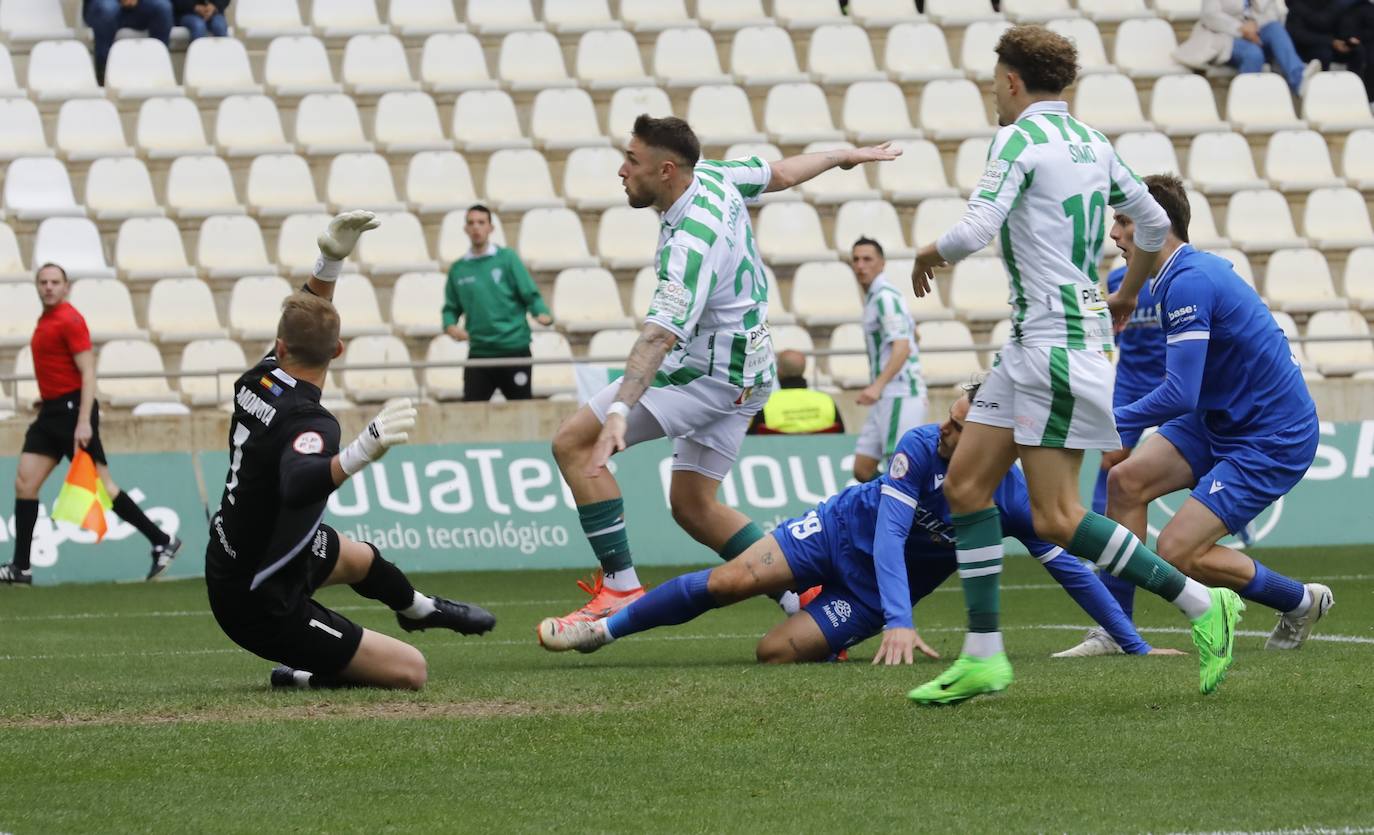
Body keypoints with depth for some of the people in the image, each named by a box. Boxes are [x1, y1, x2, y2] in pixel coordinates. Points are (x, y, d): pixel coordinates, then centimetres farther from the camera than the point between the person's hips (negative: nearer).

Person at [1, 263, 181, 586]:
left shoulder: (69, 320, -11)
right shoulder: (44, 321, 15)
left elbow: (88, 372, -17)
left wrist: (83, 422, -24)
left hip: (72, 410, -9)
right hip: (51, 413, 9)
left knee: (101, 486, -7)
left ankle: (162, 542, 2)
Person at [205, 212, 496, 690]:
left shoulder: (256, 382, -7)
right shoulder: (307, 421, -31)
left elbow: (302, 317, 13)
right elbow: (297, 484, -55)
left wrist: (330, 261, 2)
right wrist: (358, 455, -72)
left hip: (229, 565, 10)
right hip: (263, 609, -9)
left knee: (359, 558, 40)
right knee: (410, 671, -12)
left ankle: (419, 609, 71)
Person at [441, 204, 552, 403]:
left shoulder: (507, 258, 1)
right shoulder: (458, 269, 10)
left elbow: (530, 295, -2)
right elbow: (451, 308, 16)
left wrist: (542, 314, -22)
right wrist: (450, 326, -6)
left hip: (513, 349, -2)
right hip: (479, 352, 2)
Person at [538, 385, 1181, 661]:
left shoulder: (1015, 503, -25)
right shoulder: (921, 447, -22)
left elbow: (1073, 572, -18)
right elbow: (889, 530, -27)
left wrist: (1137, 647, -19)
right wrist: (901, 623, -40)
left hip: (875, 592, -1)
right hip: (844, 529, 1)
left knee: (777, 652, -15)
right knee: (729, 582, -14)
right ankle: (604, 628, 6)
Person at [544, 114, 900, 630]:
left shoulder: (691, 244, -28)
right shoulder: (711, 175, -2)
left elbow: (660, 335, -41)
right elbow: (782, 174, 17)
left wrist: (619, 410, -52)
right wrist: (843, 157, 37)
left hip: (707, 372, -10)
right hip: (748, 374, 10)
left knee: (573, 443, -15)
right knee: (692, 505, 15)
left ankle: (619, 587, -18)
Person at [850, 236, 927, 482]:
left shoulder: (885, 297, -12)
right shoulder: (874, 296, 18)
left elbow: (902, 347, -23)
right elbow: (913, 333, 31)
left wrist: (878, 385, -35)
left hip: (900, 397, -10)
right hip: (887, 398, 10)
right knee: (863, 471, 5)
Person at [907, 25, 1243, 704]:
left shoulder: (1021, 138, -12)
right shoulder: (1091, 143, 13)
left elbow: (975, 231, -22)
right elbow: (1154, 223, 22)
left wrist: (931, 253, 0)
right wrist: (1126, 296, 37)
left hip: (1059, 342, -10)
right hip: (1034, 343, 10)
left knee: (1055, 519, -10)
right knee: (966, 482, 8)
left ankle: (1203, 605, -6)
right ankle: (982, 656, 6)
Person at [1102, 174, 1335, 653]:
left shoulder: (1189, 283, -24)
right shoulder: (1197, 269, 7)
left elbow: (1180, 396, -28)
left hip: (1272, 441, -10)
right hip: (1221, 421, 10)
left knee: (1177, 552, -13)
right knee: (1126, 480, -4)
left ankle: (1301, 602, 9)